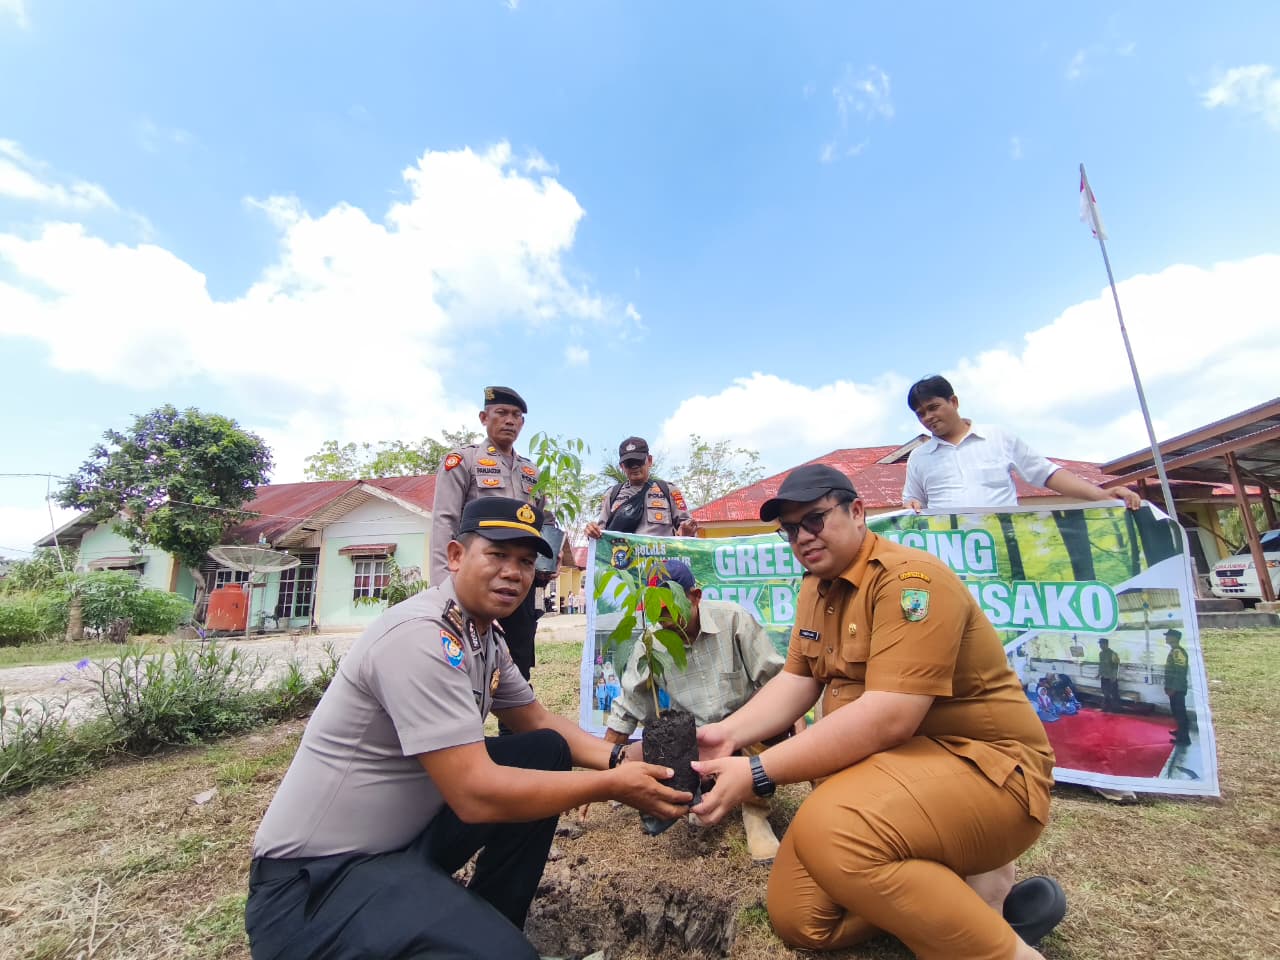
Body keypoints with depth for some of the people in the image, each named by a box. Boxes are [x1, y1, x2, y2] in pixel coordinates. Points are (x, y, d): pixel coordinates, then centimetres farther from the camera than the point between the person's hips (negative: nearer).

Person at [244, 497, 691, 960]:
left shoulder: (487, 636, 0)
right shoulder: (420, 635, -27)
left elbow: (539, 722, 10)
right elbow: (476, 794, -29)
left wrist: (618, 759, -7)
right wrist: (612, 785, -21)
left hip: (405, 833, 9)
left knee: (547, 751, 3)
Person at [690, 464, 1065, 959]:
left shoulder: (908, 577, -22)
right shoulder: (816, 587, 6)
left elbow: (889, 717, -30)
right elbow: (795, 682, 5)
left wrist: (757, 773, -30)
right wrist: (727, 733, -13)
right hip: (883, 766, 8)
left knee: (829, 829, -35)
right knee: (796, 916, 2)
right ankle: (972, 888, 12)